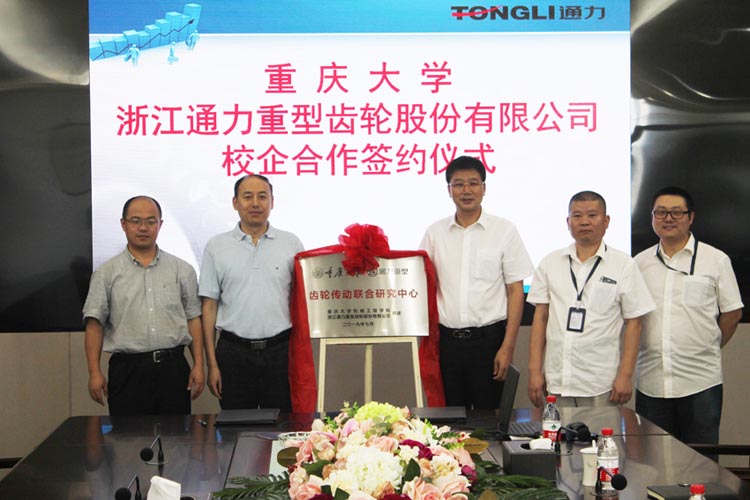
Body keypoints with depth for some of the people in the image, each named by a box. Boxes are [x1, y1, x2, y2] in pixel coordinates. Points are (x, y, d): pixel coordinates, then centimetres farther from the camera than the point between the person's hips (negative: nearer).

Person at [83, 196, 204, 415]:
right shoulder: (106, 273, 5)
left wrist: (198, 366, 1)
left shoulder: (182, 270, 8)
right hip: (127, 370, -1)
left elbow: (193, 319, 8)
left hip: (173, 367, 1)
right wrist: (95, 372, -6)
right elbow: (95, 324, 2)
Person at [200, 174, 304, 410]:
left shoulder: (291, 243, 5)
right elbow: (209, 306, 4)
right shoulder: (217, 246, 5)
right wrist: (212, 363, -1)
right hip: (234, 353, 0)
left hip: (280, 351, 0)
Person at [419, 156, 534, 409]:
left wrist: (508, 347, -7)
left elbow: (515, 291, 0)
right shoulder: (435, 232, 7)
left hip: (488, 338, -2)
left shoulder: (504, 231, 0)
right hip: (446, 339, 2)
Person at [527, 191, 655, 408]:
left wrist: (626, 375, -5)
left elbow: (633, 323, 1)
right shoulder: (550, 263, 9)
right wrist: (534, 371, 3)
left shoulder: (624, 265, 1)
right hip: (557, 381, 2)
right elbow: (540, 318, 8)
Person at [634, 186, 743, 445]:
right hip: (651, 382, 3)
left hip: (701, 382, -3)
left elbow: (732, 312, 6)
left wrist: (709, 348, 8)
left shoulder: (716, 260, 1)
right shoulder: (640, 263, 9)